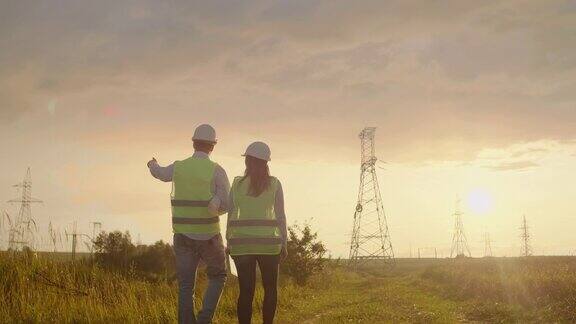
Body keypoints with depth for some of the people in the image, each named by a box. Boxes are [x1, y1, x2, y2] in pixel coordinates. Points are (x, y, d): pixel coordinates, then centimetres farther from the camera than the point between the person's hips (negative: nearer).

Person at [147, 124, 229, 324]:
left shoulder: (178, 168, 1)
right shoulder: (216, 171, -10)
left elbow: (159, 173, 26)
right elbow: (227, 204, -14)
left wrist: (153, 164, 50)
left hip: (183, 235, 3)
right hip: (208, 235, -3)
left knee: (186, 286, 7)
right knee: (218, 277, 16)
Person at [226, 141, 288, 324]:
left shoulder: (237, 184, 0)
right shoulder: (274, 184, -3)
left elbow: (230, 216, 2)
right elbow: (280, 216, -3)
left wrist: (229, 243, 10)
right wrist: (283, 244, 5)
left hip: (242, 244, 1)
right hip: (268, 243, -1)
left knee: (246, 292, 6)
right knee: (270, 289, 14)